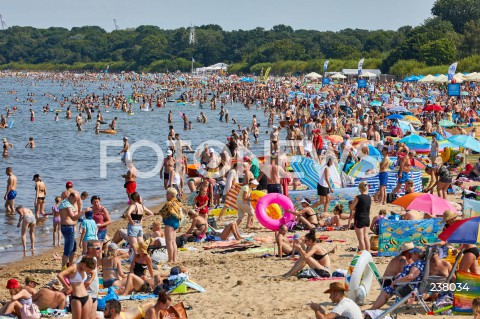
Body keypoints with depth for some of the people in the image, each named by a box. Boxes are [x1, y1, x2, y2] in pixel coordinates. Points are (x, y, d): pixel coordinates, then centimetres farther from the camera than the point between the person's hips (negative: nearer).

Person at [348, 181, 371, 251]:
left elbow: (351, 207, -8)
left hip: (359, 219, -6)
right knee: (366, 237, 12)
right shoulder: (369, 198, 4)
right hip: (367, 219, 6)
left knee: (361, 238, -1)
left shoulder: (358, 197, -15)